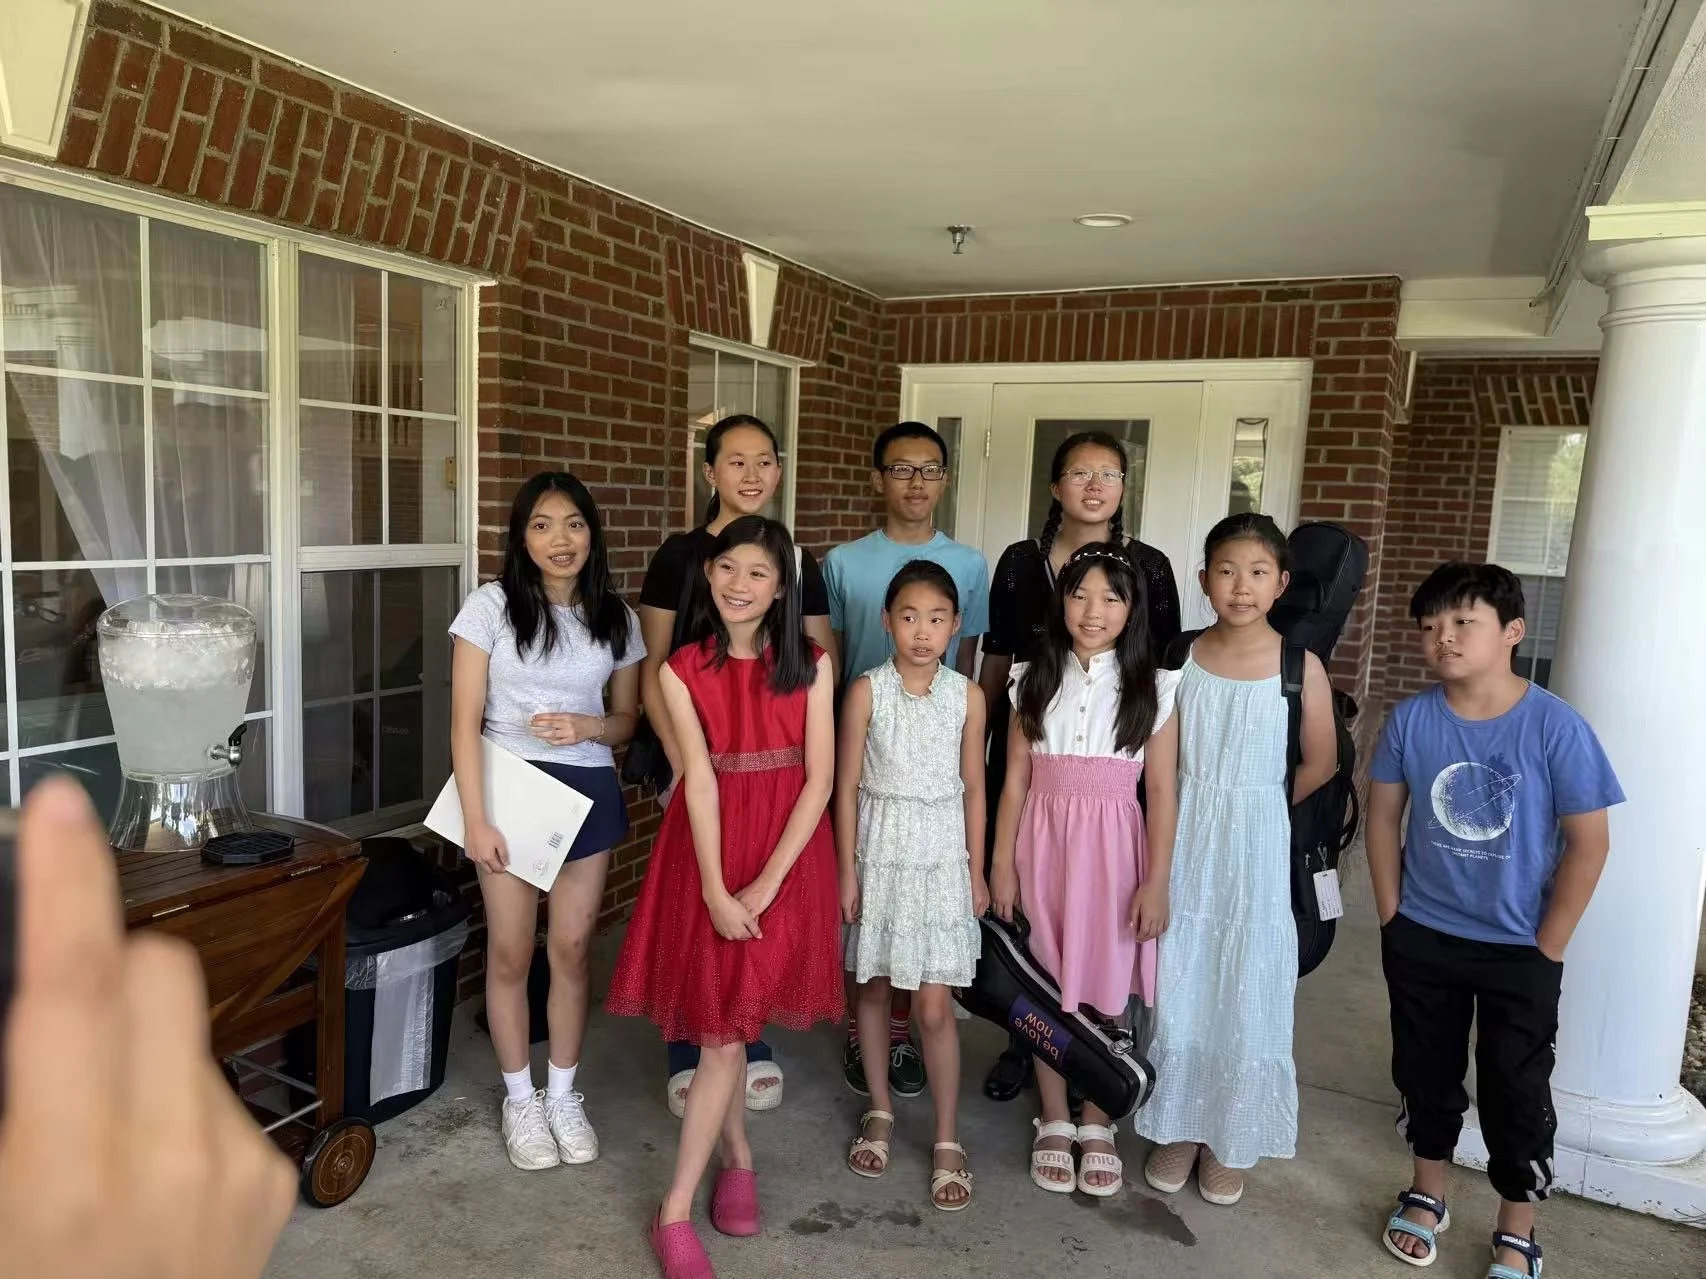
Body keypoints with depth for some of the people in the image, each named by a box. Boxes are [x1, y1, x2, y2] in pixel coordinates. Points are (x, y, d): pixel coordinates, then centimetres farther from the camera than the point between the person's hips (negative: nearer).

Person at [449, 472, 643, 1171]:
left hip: (588, 792, 2)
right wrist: (476, 818, -13)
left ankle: (563, 1094, 28)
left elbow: (627, 719, 11)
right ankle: (520, 1100, 26)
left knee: (571, 950, 10)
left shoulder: (616, 618, 3)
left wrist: (589, 726, -12)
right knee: (511, 953, 7)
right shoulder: (491, 606, -6)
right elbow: (465, 720, -7)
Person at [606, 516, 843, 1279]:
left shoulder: (811, 666, -4)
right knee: (723, 1026, 4)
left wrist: (765, 883, -14)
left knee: (726, 1028, 3)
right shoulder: (682, 671, -4)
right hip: (711, 850, 0)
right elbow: (700, 782, -11)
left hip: (787, 853, 0)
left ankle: (675, 1210, 15)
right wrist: (715, 889, -18)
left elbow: (819, 779, -8)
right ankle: (739, 1159, 31)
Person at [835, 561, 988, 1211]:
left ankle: (947, 1140, 17)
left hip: (942, 857, 0)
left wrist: (976, 871, 4)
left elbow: (973, 787, 3)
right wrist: (847, 869, -5)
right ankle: (880, 1112, 33)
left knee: (934, 1006, 1)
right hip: (879, 852, 1)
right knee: (873, 987, 14)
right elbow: (847, 785, -4)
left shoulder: (967, 695, -4)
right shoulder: (866, 691, -7)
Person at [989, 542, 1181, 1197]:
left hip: (1113, 850, -1)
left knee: (1106, 989, 6)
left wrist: (1157, 881, -6)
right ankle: (1054, 1122, 26)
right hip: (1044, 844, 2)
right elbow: (1015, 780, 3)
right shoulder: (1035, 679, 3)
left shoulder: (1152, 688, -1)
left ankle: (1096, 1125, 25)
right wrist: (1002, 865, 1)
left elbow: (1162, 793, -2)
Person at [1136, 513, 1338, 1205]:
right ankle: (1179, 1128, 28)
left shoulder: (1300, 666, -8)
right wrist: (1205, 810, -2)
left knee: (1246, 991, 8)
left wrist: (1252, 808, 4)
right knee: (1179, 985, 9)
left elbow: (1320, 764, 1)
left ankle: (1228, 1141, 27)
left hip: (1258, 849, -2)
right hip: (1185, 843, 2)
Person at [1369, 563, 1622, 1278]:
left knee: (1516, 1092, 11)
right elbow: (1384, 818, 0)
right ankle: (1427, 1197, 40)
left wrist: (1547, 948, -9)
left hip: (1520, 951, -2)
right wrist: (1392, 920, -1)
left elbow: (1588, 844, -11)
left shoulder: (1556, 727, -17)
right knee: (1426, 1073, 18)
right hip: (1422, 940, 3)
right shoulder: (1410, 720, -10)